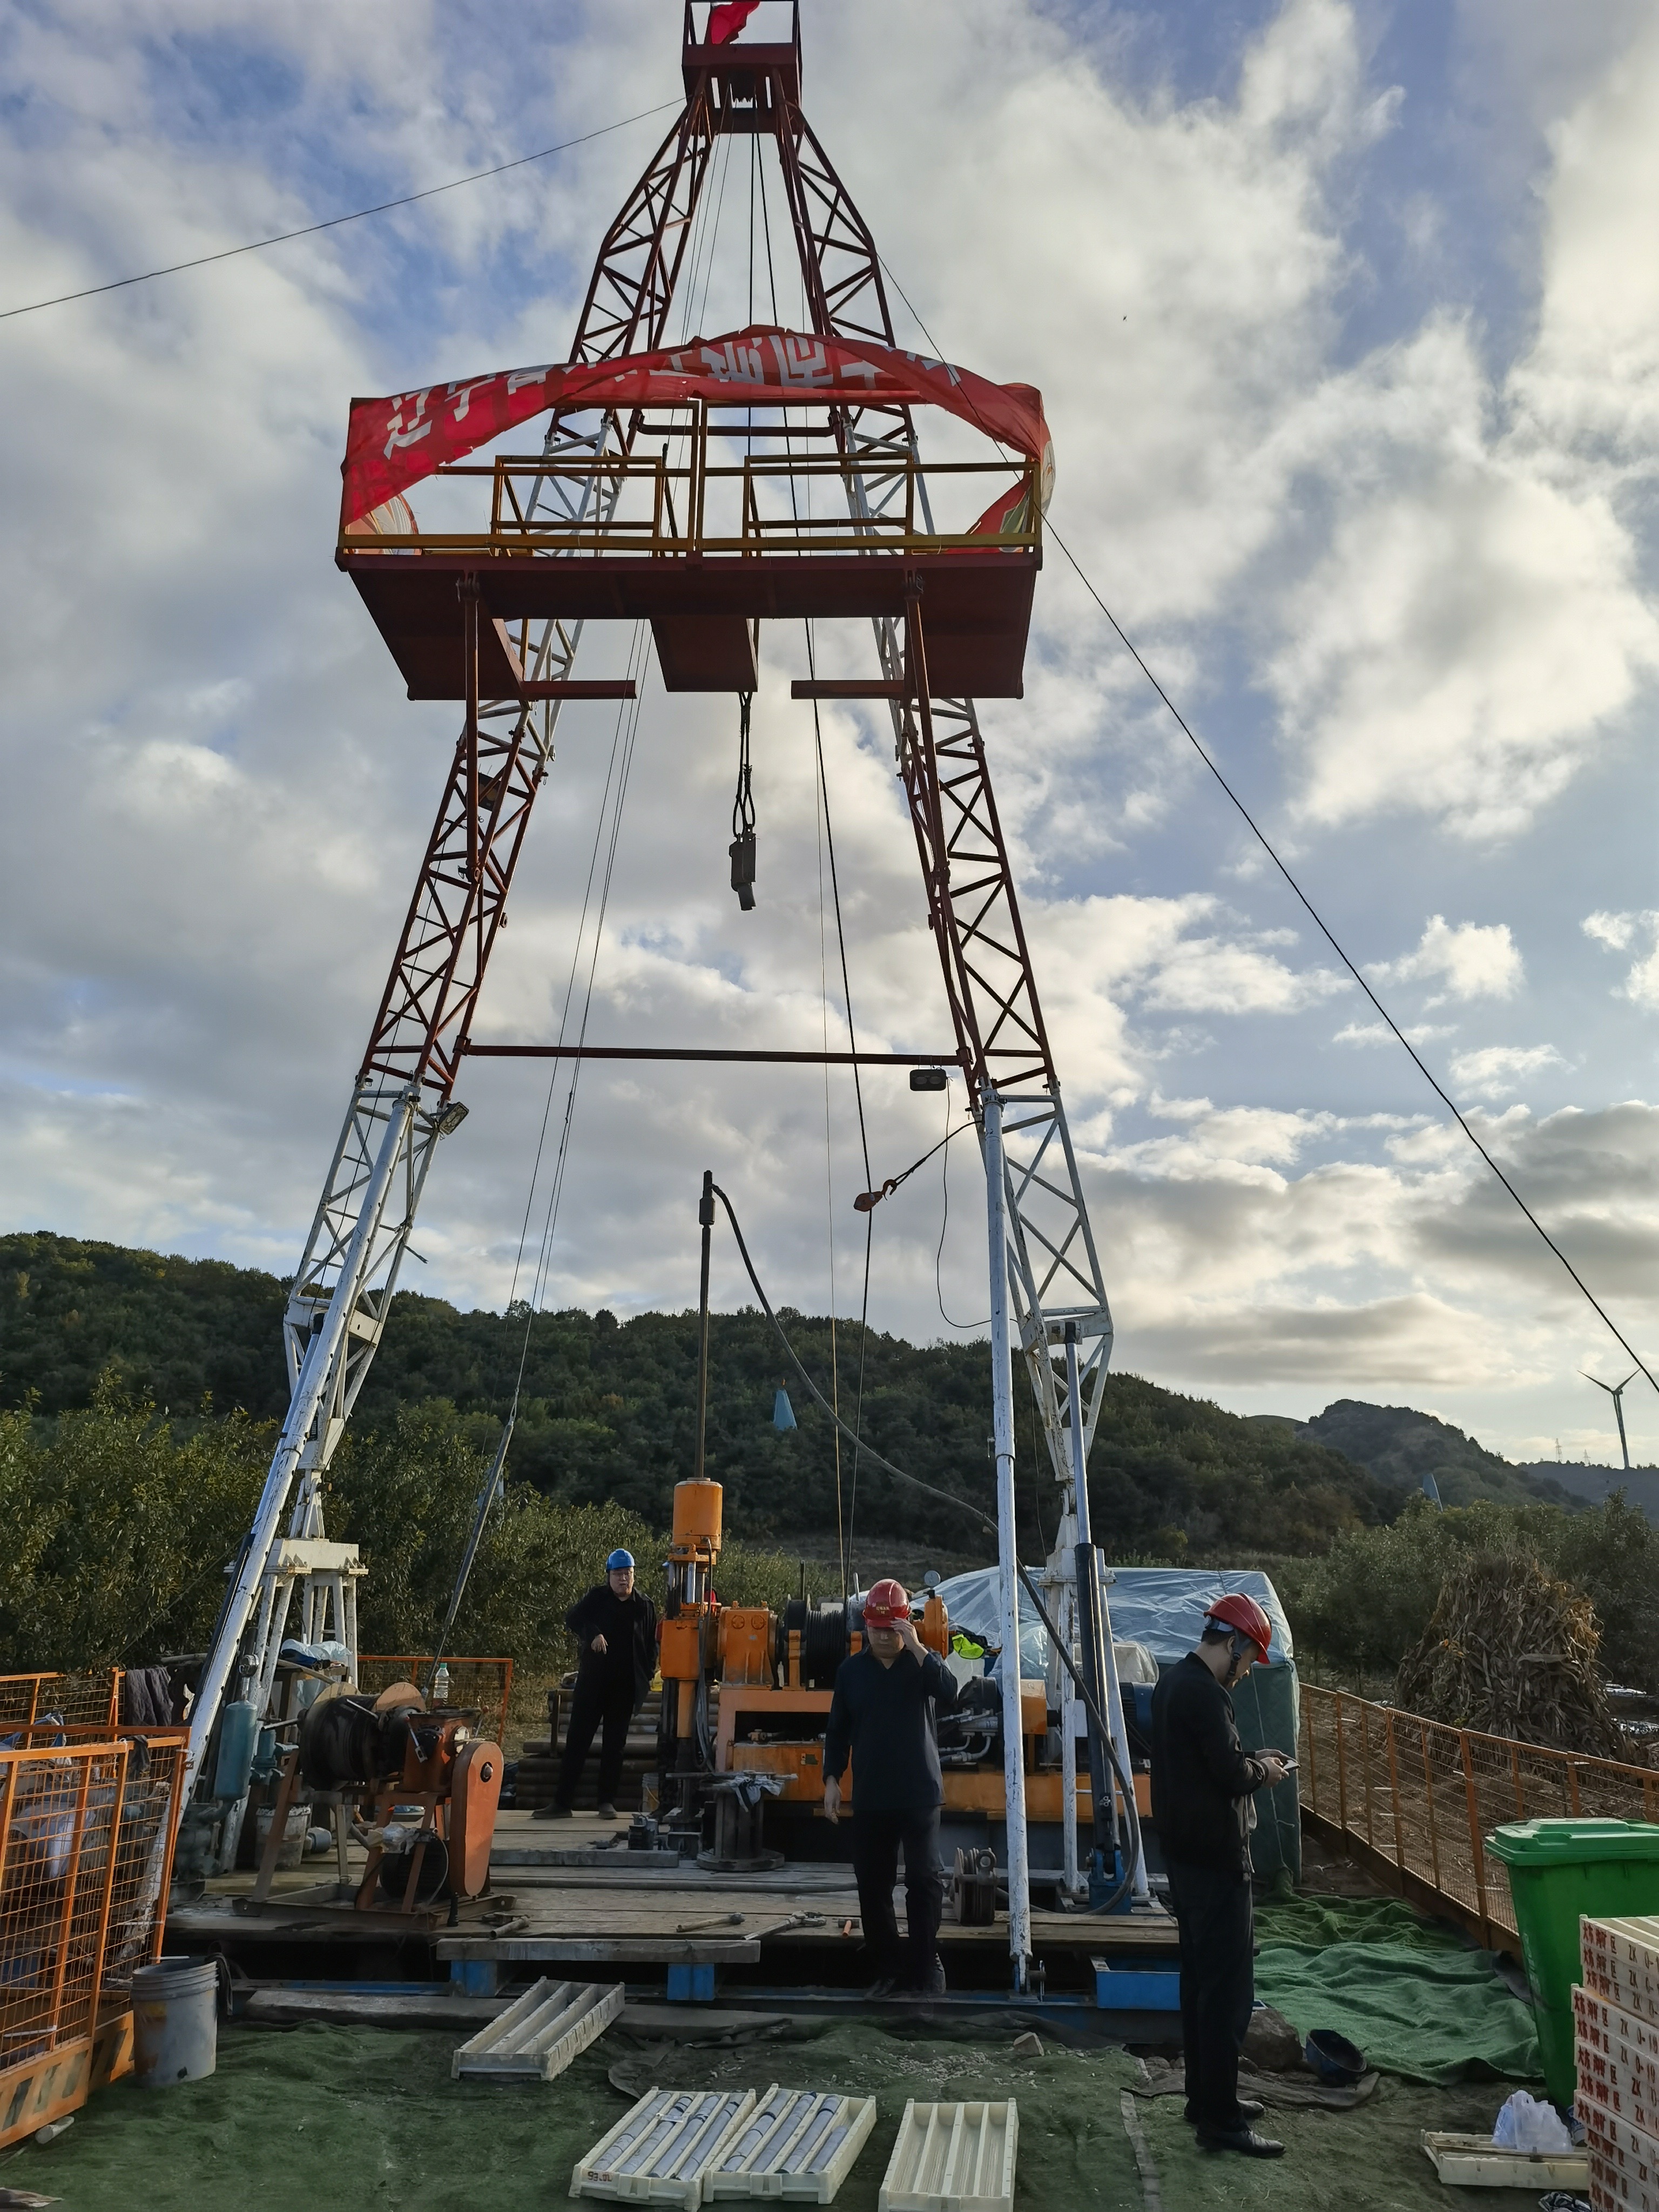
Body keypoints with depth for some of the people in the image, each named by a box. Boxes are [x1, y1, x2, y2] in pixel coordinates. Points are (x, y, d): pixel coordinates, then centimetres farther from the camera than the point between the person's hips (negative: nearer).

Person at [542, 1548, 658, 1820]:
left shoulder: (644, 1606, 5)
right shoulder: (597, 1598, 2)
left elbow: (651, 1646, 10)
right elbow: (572, 1619, -9)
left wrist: (646, 1678, 1)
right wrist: (593, 1634, -26)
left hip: (625, 1687, 1)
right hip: (592, 1682, -1)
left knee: (615, 1745, 7)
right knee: (576, 1740, -1)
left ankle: (607, 1802, 15)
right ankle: (563, 1802, 4)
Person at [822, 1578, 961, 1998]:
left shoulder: (924, 1663, -1)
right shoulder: (851, 1670, 4)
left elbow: (949, 1696, -22)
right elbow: (837, 1731, 9)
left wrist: (916, 1648, -27)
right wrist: (831, 1780, 1)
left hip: (920, 1794, -2)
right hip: (870, 1798, 2)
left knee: (924, 1878, -2)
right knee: (872, 1883, 7)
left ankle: (927, 1965, 10)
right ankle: (888, 1964, 22)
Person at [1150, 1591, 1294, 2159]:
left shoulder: (1172, 1682, 10)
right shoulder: (1205, 1694, -22)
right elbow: (1231, 1775, -23)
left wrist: (1251, 1763, 9)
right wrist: (1265, 1770, -4)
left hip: (1185, 1851, 10)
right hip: (1215, 1857, -10)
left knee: (1200, 1978, 18)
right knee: (1228, 1987, -3)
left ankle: (1206, 2095, 29)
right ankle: (1220, 2120, 3)